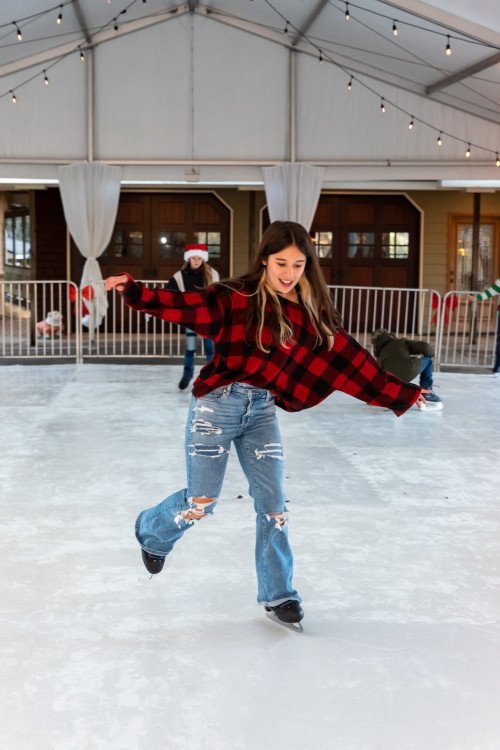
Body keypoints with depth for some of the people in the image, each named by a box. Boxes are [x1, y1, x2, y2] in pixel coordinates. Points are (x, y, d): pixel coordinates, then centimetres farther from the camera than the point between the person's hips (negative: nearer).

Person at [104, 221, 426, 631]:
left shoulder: (312, 313, 4)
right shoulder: (236, 297, -10)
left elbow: (349, 359, 7)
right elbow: (184, 305, -20)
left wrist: (400, 393, 8)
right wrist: (135, 291, -34)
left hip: (263, 411, 4)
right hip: (218, 403, -4)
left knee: (273, 506, 7)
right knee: (201, 503, 3)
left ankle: (278, 596, 23)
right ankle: (152, 530, 37)